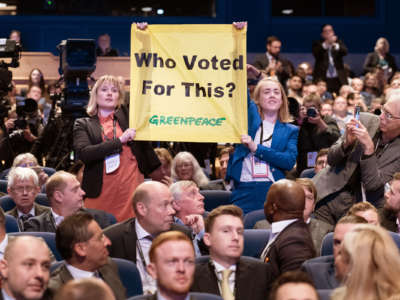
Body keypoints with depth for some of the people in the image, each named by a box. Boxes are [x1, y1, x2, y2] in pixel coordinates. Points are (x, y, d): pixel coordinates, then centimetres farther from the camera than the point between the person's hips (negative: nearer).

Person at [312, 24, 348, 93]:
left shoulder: (338, 42, 16)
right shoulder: (317, 44, 9)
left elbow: (345, 52, -3)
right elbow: (316, 54, -11)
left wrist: (335, 45, -21)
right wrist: (326, 43, -21)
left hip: (338, 78, 2)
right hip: (322, 78, -2)